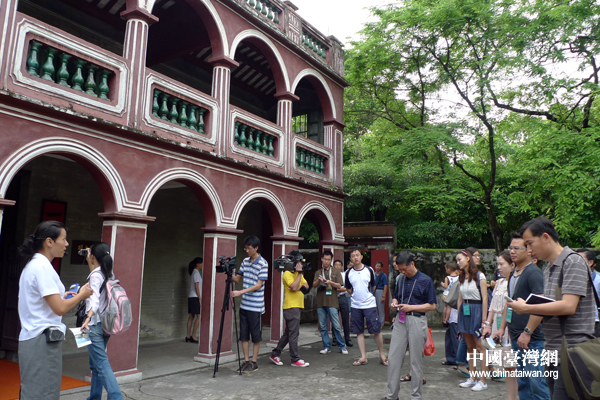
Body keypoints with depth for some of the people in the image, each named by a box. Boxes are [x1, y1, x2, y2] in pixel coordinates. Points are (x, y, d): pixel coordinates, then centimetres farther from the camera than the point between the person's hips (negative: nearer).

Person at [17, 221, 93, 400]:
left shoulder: (32, 265, 14)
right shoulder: (42, 266, -16)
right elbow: (60, 308, -20)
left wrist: (61, 296, 17)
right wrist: (81, 295, -4)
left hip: (32, 338, 10)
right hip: (43, 340, -10)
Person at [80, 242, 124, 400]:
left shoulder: (95, 275, -13)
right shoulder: (108, 274, 11)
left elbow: (95, 299, -29)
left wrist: (88, 318, -42)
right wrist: (89, 263, 37)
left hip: (95, 324, -9)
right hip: (106, 324, 9)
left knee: (101, 364, -12)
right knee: (95, 364, 18)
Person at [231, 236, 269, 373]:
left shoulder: (263, 263, -11)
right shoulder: (245, 261, 9)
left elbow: (259, 285, -15)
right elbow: (237, 279, 15)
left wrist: (241, 292, -23)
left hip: (256, 306, -6)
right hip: (244, 305, 6)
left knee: (256, 336, 4)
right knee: (243, 335, 9)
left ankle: (254, 363, 14)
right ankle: (246, 361, 20)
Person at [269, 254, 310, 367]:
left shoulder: (298, 273, 18)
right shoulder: (287, 274, -11)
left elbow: (306, 285, 10)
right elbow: (294, 287, -23)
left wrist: (300, 287, -10)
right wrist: (299, 273, -19)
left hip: (296, 306, 10)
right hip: (291, 307, -10)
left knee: (288, 333, 14)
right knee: (294, 334, -5)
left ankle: (275, 354, 22)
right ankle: (295, 359, 1)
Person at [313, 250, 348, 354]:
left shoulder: (336, 272, 9)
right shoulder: (318, 272, 15)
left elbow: (339, 286, 2)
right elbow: (314, 285, 5)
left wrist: (330, 282, -16)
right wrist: (318, 281, -15)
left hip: (332, 302, -3)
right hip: (320, 303, 3)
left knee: (336, 326, -5)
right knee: (322, 327, 5)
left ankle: (342, 347, 7)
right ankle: (327, 347, 15)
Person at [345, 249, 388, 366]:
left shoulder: (369, 270, -1)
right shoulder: (349, 273, 3)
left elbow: (374, 286, 10)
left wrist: (367, 294, 4)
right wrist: (356, 294, 4)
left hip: (370, 304, -2)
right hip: (356, 305, 3)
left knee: (376, 330, -1)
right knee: (359, 332, 6)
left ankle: (382, 355, 15)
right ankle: (363, 357, 15)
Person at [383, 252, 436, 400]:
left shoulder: (426, 280, -5)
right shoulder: (401, 280, 12)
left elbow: (432, 305, -7)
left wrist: (411, 307, -14)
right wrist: (394, 302, 3)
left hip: (417, 320, -5)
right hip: (400, 320, 5)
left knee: (416, 360, 4)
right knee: (394, 358, 5)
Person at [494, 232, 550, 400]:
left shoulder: (533, 272, -13)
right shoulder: (513, 274, 15)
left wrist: (527, 333, -21)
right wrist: (502, 327, 17)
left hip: (531, 338, -9)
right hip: (516, 336, 9)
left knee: (536, 382, -5)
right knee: (522, 382, 15)